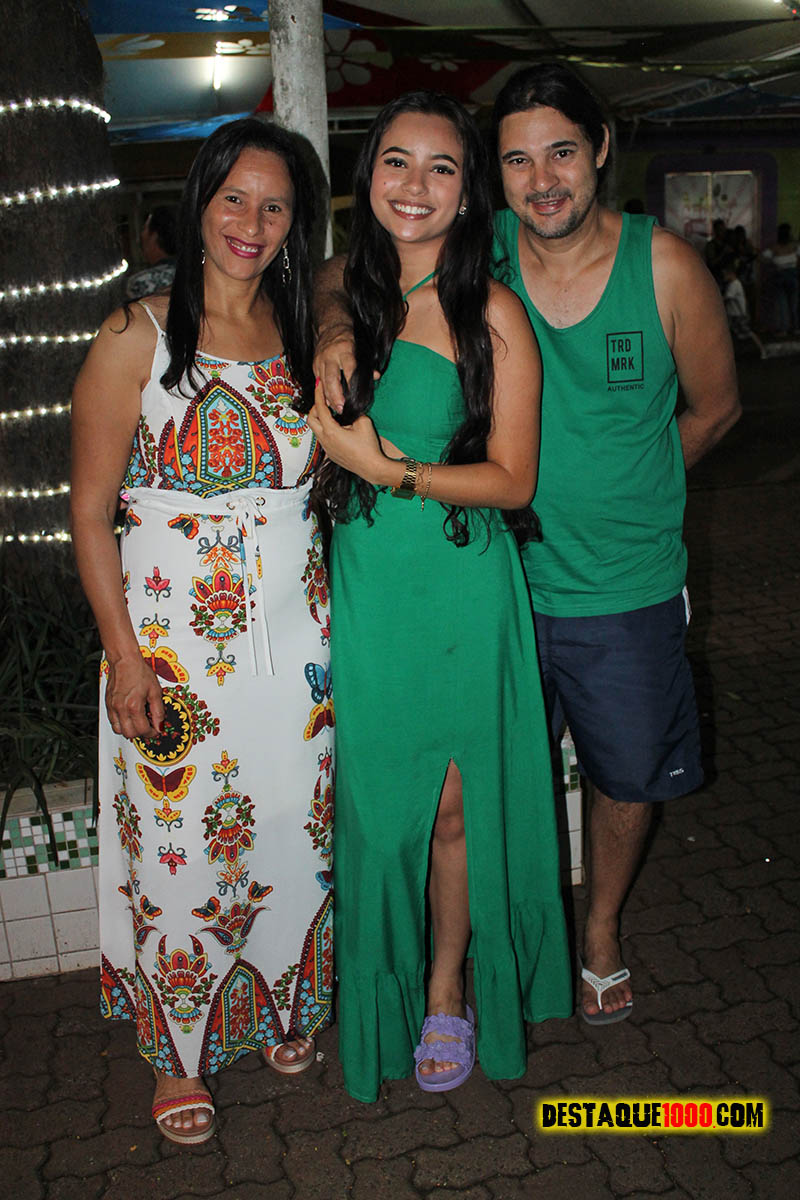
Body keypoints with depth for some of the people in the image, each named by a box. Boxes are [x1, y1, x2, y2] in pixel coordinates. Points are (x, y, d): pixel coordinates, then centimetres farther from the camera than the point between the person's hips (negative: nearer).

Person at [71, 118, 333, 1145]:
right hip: (177, 639, -4)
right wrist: (125, 655, -12)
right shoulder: (137, 338, -8)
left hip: (294, 630, 4)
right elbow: (90, 512, -8)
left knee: (293, 828, 14)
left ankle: (279, 1004, 40)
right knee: (178, 840, 7)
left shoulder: (303, 334, 7)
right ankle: (179, 1050, 31)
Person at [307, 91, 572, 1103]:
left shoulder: (491, 314, -7)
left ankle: (449, 990, 32)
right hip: (363, 589, 4)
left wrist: (388, 469, -17)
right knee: (374, 803, 12)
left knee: (455, 805, 8)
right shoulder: (349, 300, 6)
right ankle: (389, 991, 35)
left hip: (463, 591, -3)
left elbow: (511, 480, -10)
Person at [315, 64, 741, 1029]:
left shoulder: (664, 266, -11)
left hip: (627, 589, 0)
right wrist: (335, 325, -22)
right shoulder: (478, 253, -8)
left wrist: (614, 488, 2)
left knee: (627, 774, 19)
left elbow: (714, 408, 2)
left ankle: (602, 928, 47)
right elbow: (342, 274, 0)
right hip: (503, 577, 1)